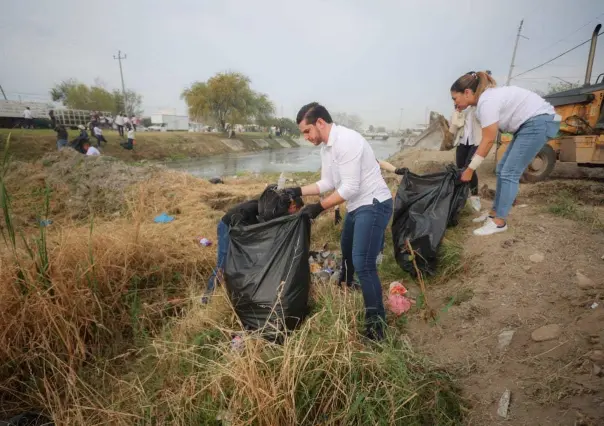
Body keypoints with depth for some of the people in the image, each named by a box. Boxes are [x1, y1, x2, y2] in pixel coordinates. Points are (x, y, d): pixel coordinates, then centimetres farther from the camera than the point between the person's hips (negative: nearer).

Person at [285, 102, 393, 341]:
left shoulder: (346, 140, -23)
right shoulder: (326, 146, 8)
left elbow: (350, 188, -26)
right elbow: (328, 183, 12)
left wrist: (319, 207, -20)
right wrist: (298, 191, 3)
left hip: (374, 205, -10)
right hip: (357, 206, 10)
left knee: (363, 264, -15)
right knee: (347, 253, 26)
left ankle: (376, 324, -2)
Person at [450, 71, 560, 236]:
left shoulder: (486, 102, -22)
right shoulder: (484, 98, 7)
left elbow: (488, 140, -20)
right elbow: (486, 138, 7)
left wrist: (469, 169, -15)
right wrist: (471, 166, 3)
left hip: (540, 122, -10)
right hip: (529, 123, 10)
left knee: (509, 173, -10)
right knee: (502, 169, 10)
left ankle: (499, 222, -3)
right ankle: (495, 213, 18)